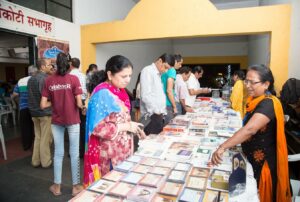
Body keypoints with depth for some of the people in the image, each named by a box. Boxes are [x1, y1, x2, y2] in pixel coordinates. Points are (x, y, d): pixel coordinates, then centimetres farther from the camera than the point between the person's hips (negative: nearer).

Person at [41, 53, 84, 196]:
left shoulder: (49, 81, -1)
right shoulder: (73, 79, -10)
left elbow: (43, 105, -3)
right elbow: (79, 103, -14)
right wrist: (83, 107, 7)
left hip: (56, 121, 3)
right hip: (72, 120, -3)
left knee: (58, 153, 15)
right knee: (74, 153, 8)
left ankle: (57, 187, 28)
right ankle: (76, 186, 20)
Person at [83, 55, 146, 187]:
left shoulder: (120, 91, 5)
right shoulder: (102, 94, -20)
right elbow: (97, 127, -23)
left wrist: (132, 127, -1)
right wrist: (126, 127, -19)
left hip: (122, 149, 8)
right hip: (109, 153, -7)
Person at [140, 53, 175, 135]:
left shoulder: (159, 74, 16)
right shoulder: (147, 71, -9)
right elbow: (146, 96, -18)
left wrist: (162, 112, 13)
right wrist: (156, 111, -17)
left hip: (158, 115, 8)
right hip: (151, 116, -8)